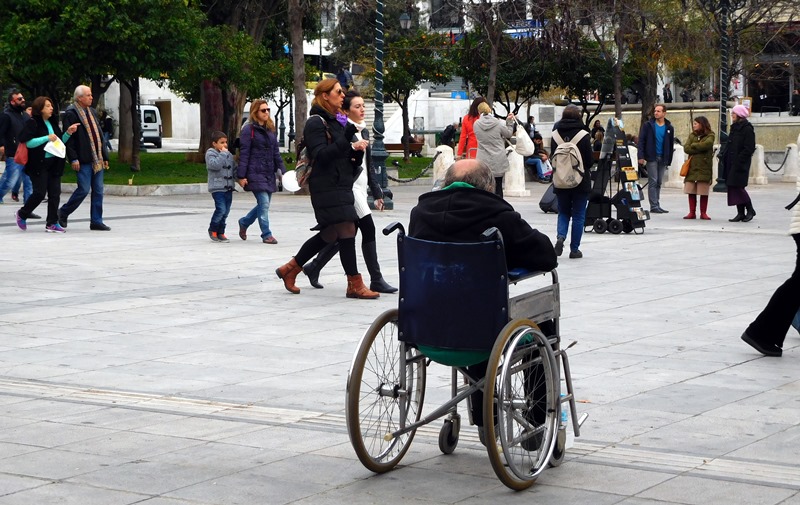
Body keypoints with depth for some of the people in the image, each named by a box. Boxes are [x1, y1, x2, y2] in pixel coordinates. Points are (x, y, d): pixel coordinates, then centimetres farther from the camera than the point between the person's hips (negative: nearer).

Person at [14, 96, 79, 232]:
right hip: (38, 164, -7)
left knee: (55, 193, 2)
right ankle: (21, 215, 16)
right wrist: (47, 138, -20)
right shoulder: (33, 123, -8)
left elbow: (60, 141, 22)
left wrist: (68, 133, 5)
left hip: (54, 163, 7)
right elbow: (28, 142, -16)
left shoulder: (53, 122, 14)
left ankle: (52, 223, 7)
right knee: (40, 193, -7)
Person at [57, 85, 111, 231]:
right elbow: (69, 138, -12)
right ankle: (63, 213, 13)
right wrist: (73, 159, -17)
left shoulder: (92, 112, 16)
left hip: (97, 159, 8)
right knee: (84, 189, -7)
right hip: (83, 159, -8)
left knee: (98, 190, 5)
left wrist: (104, 156, 16)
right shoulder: (71, 113, -9)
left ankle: (96, 221, 11)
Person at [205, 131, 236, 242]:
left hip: (228, 187, 7)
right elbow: (215, 165, -22)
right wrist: (223, 153, -16)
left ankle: (220, 233, 17)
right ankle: (212, 230, 4)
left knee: (226, 211, 7)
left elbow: (235, 169, 16)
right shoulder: (210, 153, -4)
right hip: (217, 188, -7)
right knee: (221, 209, -15)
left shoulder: (229, 155, 16)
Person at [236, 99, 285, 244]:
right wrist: (241, 176, -12)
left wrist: (282, 171, 12)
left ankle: (244, 222, 33)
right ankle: (266, 235, -1)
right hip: (255, 173, -7)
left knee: (264, 204, 11)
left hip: (269, 173, 7)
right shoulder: (249, 129, -6)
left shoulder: (270, 129, 16)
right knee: (264, 203, -10)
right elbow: (244, 153, -8)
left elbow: (276, 152, 19)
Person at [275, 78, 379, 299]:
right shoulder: (316, 123, -9)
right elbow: (321, 155, -20)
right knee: (346, 232, -10)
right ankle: (355, 285, -6)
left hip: (341, 185, 9)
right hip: (326, 187, -9)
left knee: (328, 235, 13)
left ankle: (290, 269, 24)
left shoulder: (336, 122, 18)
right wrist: (349, 144, -25)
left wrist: (357, 150, 1)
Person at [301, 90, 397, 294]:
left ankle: (313, 267, 25)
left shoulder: (364, 131, 16)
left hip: (361, 188, 9)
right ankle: (376, 280, -5)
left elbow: (369, 165, 20)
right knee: (368, 229, -10)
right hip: (349, 187, -9)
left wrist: (377, 192, 19)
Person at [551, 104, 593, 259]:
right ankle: (574, 249, 8)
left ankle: (560, 236, -10)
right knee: (578, 215, 7)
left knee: (563, 213, 16)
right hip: (580, 182, -3)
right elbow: (590, 160, -8)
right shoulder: (583, 135, -12)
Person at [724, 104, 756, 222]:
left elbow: (749, 148, -16)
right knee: (733, 187, 6)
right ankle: (740, 213, 10)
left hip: (740, 164, -8)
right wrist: (725, 157, 10)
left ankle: (750, 210, 6)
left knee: (738, 186, -9)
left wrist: (739, 160, -21)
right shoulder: (734, 127, 16)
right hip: (731, 163, 9)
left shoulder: (747, 129, -10)